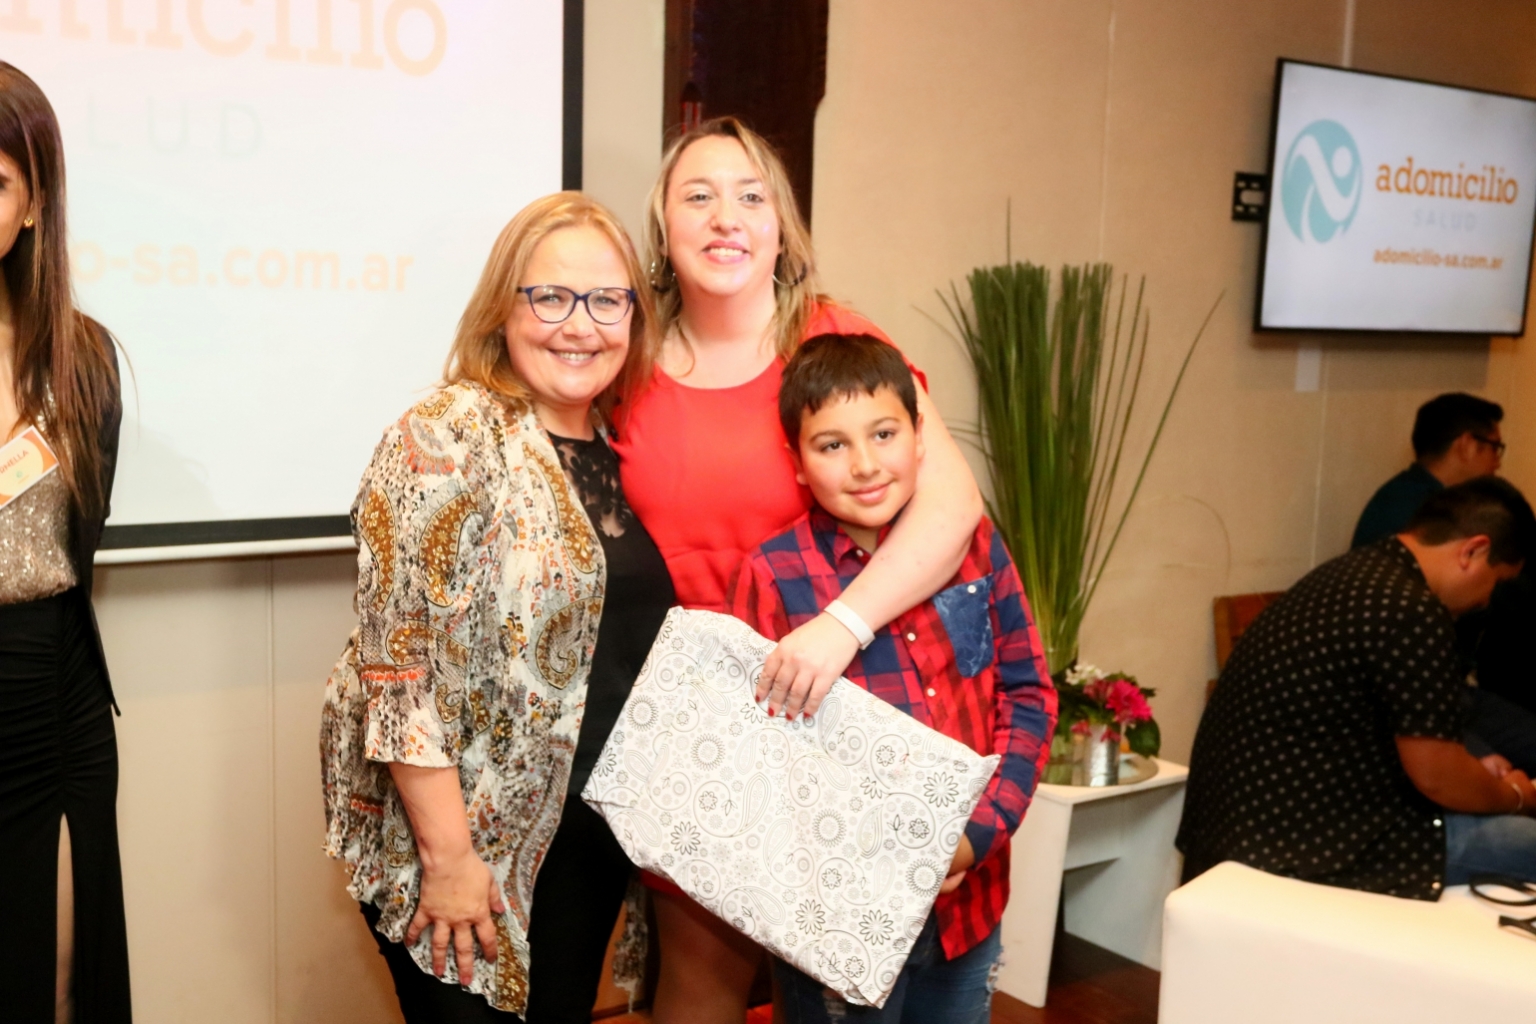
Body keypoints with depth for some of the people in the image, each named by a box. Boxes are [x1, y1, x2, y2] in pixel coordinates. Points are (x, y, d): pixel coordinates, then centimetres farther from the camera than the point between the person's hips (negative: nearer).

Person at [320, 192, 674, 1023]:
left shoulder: (618, 449, 5)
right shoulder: (447, 439, -16)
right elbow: (403, 670, -20)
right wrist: (447, 854, -18)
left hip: (590, 832, 6)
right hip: (464, 830, -6)